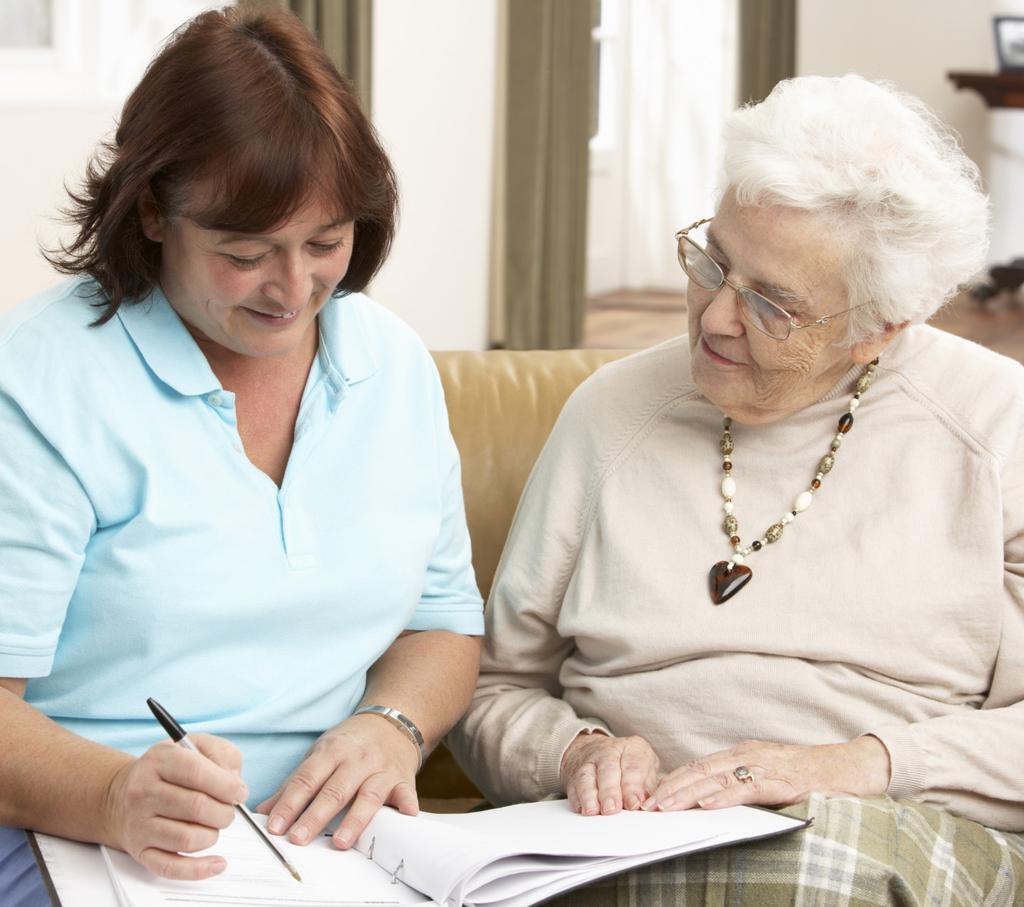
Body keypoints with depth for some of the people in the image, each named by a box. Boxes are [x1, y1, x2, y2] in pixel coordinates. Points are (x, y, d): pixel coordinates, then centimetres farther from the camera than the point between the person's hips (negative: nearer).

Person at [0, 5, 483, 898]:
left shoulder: (395, 363, 9)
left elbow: (444, 617, 16)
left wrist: (394, 725, -6)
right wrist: (117, 798, -32)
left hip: (338, 849, 4)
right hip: (88, 858, -3)